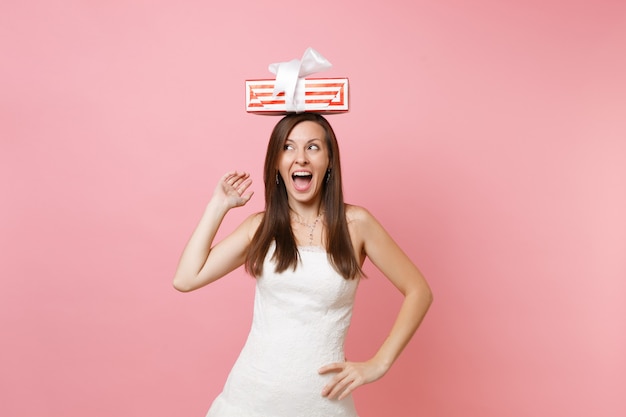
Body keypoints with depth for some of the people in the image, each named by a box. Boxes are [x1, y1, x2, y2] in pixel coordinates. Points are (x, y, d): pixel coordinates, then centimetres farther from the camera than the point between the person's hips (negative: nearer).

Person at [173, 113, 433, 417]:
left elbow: (418, 291, -1)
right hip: (251, 392, 2)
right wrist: (219, 205, -1)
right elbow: (185, 279, -6)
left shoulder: (355, 223, -5)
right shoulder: (260, 226, 2)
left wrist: (379, 363, -6)